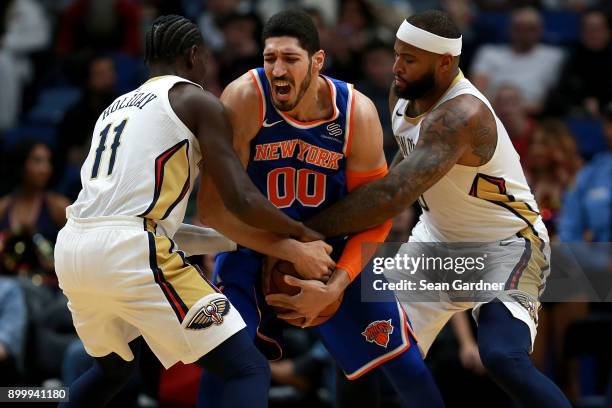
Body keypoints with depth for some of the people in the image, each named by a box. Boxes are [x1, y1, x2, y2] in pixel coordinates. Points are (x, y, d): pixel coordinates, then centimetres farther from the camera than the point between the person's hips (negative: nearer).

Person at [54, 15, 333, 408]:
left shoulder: (116, 107, 27)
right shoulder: (198, 101, 6)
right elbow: (241, 200, -3)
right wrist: (302, 236, 13)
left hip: (72, 249, 8)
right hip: (130, 253, -8)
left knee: (114, 367, 35)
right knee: (248, 370, -4)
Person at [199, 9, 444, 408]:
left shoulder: (357, 113, -19)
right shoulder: (245, 99, -26)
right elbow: (216, 208, -25)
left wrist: (335, 287, -23)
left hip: (332, 247, 2)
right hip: (254, 245, -2)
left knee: (405, 364, 1)